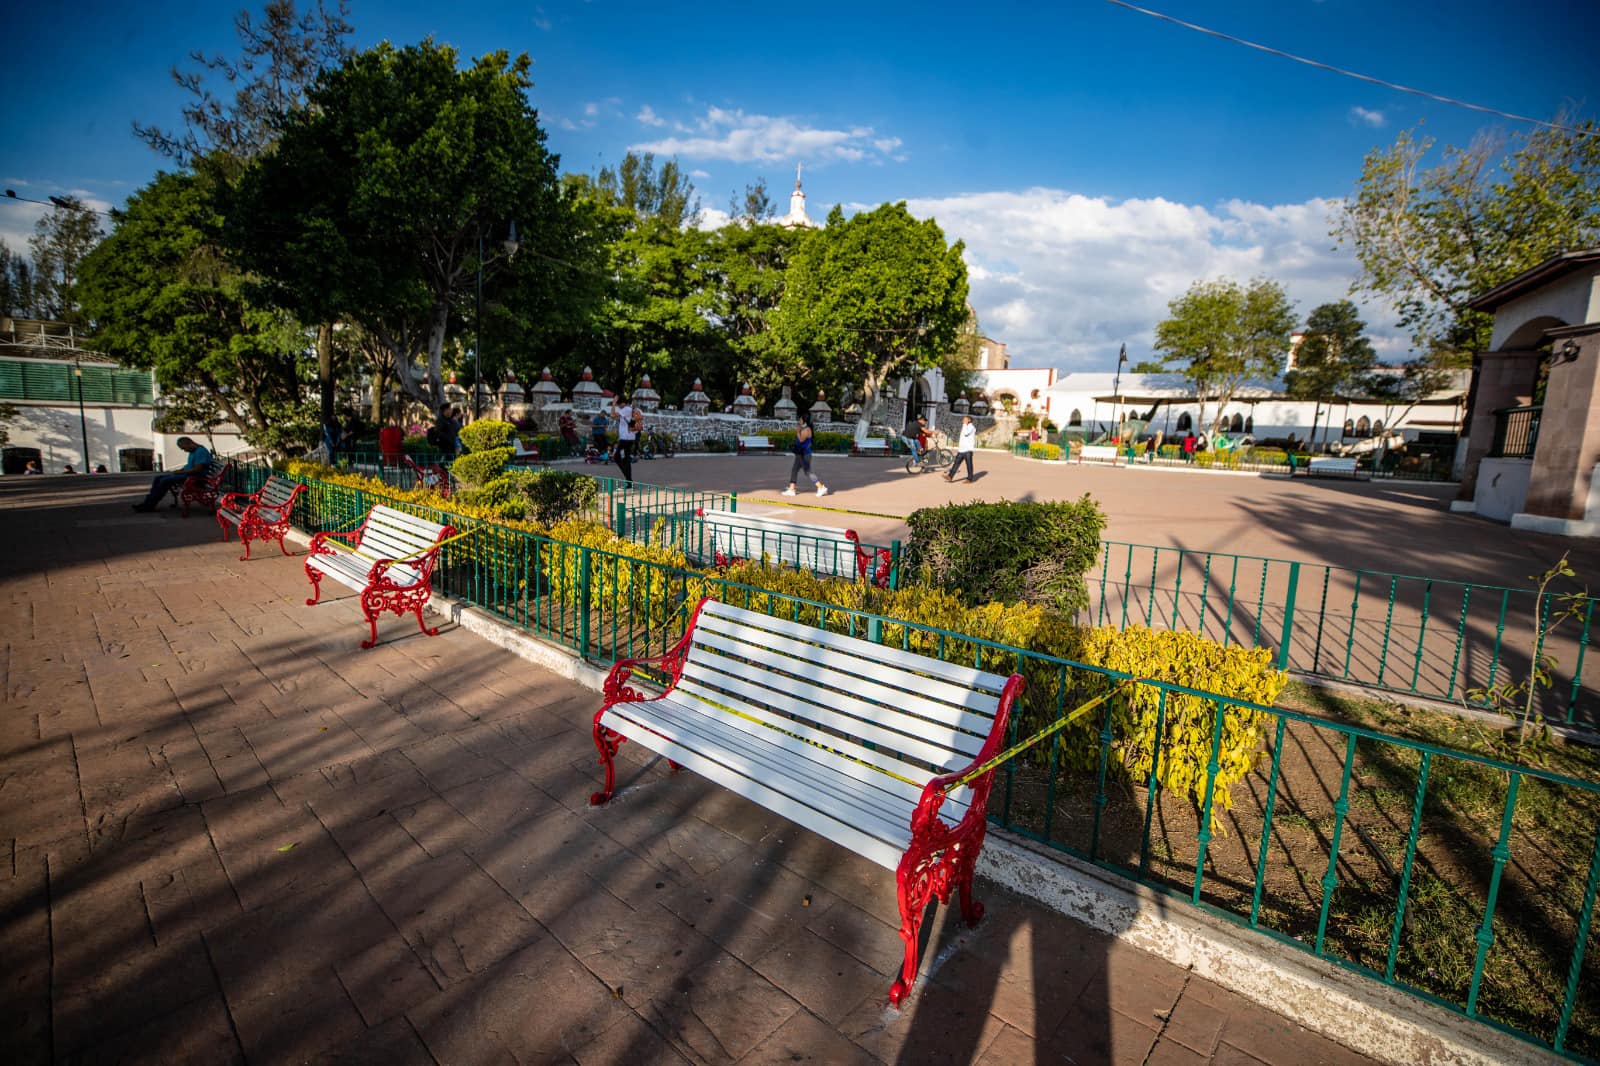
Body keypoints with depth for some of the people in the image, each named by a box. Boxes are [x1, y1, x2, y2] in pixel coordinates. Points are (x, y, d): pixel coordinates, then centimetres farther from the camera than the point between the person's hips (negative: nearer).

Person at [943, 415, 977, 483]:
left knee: (969, 464, -1)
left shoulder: (971, 427, -7)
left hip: (968, 450, -8)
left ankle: (969, 479, 8)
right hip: (961, 449, 8)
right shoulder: (965, 427, 21)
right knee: (956, 463, 1)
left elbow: (966, 433, -26)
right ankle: (950, 476, -5)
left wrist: (965, 424, -16)